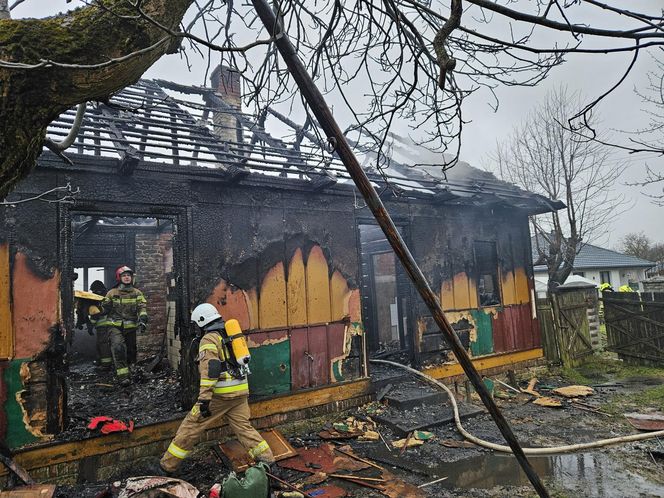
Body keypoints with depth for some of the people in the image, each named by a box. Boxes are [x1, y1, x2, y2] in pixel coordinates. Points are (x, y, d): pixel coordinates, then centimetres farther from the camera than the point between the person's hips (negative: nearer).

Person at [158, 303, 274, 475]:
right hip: (241, 390, 7)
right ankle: (267, 459, 7)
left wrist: (204, 398, -23)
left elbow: (210, 368, -20)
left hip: (221, 394, -7)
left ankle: (167, 466, 16)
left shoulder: (209, 339, -7)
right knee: (243, 427, 12)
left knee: (191, 426, 5)